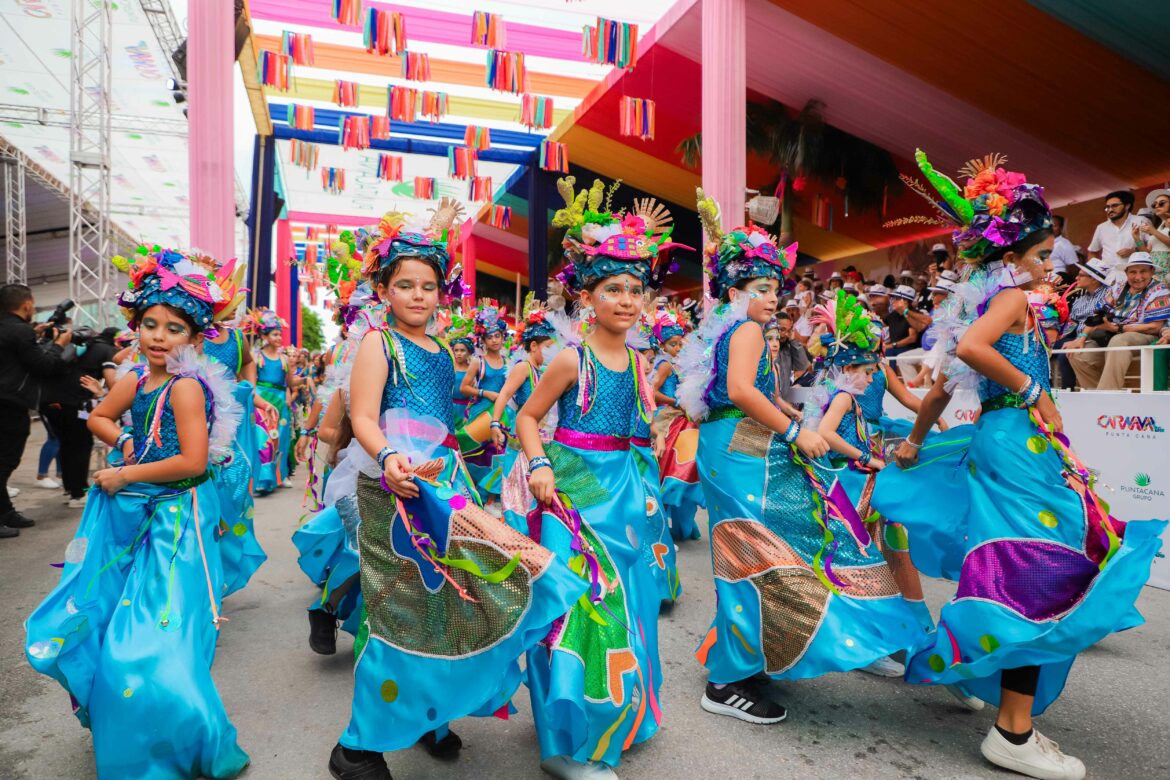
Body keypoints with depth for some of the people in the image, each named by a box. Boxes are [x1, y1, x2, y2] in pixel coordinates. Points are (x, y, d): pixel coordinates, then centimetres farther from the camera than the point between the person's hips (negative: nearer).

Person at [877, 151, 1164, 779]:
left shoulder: (992, 301, 19)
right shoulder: (1012, 297, -7)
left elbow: (944, 383, 20)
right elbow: (970, 348, -29)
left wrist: (915, 441, 25)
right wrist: (1032, 389, -16)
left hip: (1000, 439, 9)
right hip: (1020, 441, -9)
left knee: (1016, 572, 15)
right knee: (1035, 575, -7)